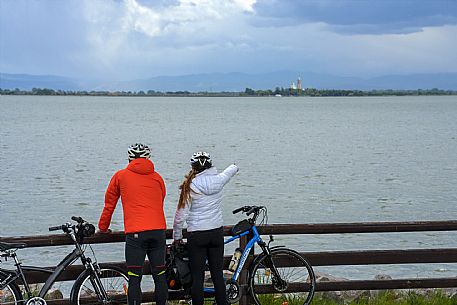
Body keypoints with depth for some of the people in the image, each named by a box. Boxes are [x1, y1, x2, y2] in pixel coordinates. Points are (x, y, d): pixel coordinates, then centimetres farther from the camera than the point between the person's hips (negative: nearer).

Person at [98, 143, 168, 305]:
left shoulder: (120, 176, 8)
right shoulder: (157, 177, 15)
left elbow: (109, 204, 17)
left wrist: (103, 227, 31)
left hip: (135, 233, -3)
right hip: (158, 231, 3)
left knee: (134, 279, -3)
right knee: (160, 276, 9)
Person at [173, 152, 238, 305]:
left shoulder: (190, 186, -9)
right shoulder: (218, 180, -1)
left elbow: (181, 215, -7)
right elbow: (232, 169, 24)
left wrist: (177, 237, 7)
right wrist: (234, 167, 48)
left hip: (196, 235, -3)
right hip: (217, 233, 3)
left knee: (197, 277, 1)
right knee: (218, 275, 9)